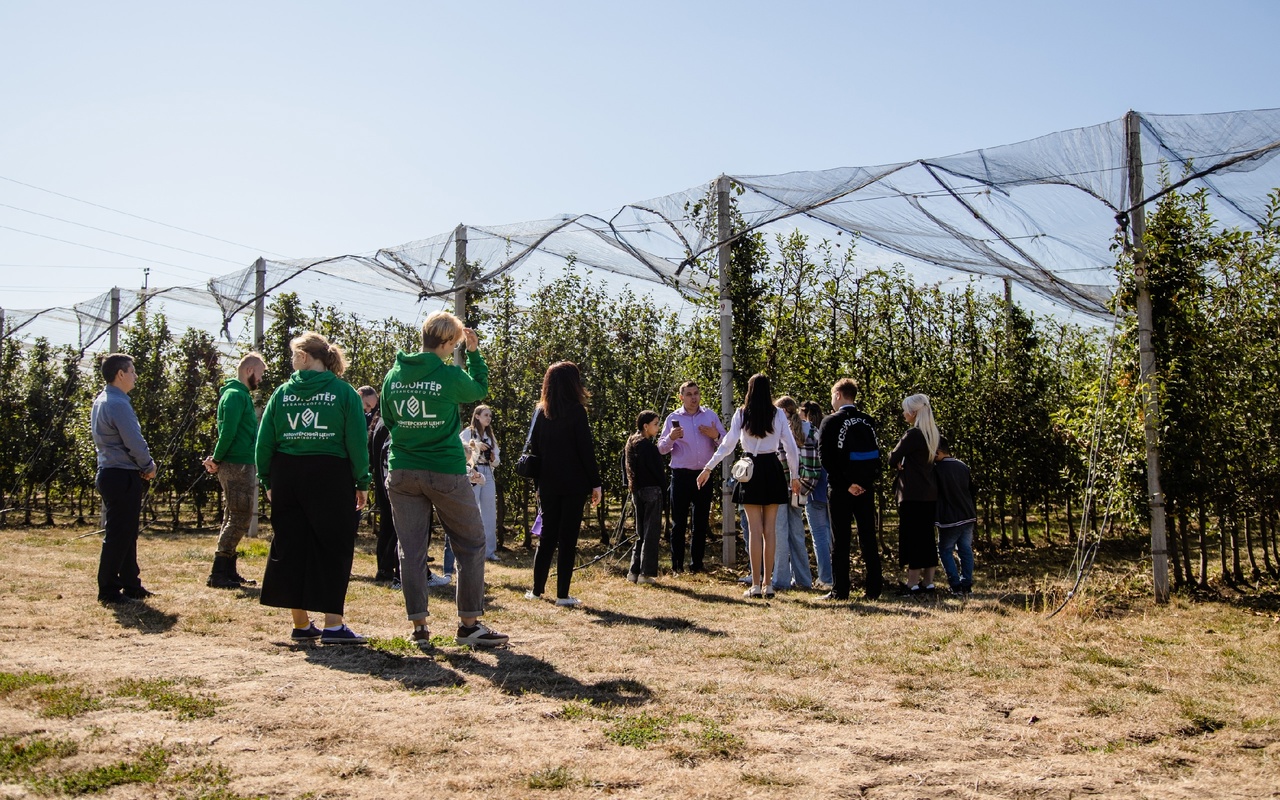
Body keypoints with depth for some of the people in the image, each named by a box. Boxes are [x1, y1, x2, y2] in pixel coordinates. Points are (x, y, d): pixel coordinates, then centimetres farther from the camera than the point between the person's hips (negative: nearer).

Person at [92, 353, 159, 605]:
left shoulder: (101, 401, 14)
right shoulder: (118, 404, -18)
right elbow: (135, 442, -19)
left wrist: (142, 466, 8)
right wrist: (148, 467, -2)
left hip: (110, 473, 10)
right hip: (122, 477, -10)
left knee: (126, 534, 16)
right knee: (118, 536, -3)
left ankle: (131, 585, 24)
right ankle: (109, 592, 3)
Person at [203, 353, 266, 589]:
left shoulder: (241, 395, 18)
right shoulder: (236, 395, -13)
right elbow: (228, 432, -21)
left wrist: (217, 459, 6)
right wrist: (217, 460, -12)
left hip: (242, 466, 10)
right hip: (236, 466, -10)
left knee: (234, 519, 13)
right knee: (239, 519, -7)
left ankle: (229, 572, 20)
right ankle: (218, 574, -4)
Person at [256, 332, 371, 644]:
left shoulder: (282, 392, 5)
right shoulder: (343, 391, -3)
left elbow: (264, 441, 3)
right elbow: (357, 441, -8)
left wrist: (268, 481, 12)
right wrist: (362, 482, -1)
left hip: (287, 476, 3)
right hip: (331, 476, -3)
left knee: (290, 548, 11)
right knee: (333, 549, 3)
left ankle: (301, 624, 17)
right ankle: (333, 625, -1)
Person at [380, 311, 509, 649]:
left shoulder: (393, 375, 3)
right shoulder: (449, 375, -12)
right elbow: (480, 389, 8)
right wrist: (474, 352, 14)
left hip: (402, 472, 5)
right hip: (445, 472, -4)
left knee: (411, 549, 8)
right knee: (471, 545, 9)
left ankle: (418, 627, 10)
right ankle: (469, 623, 11)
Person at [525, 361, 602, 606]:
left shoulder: (540, 412, 7)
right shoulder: (576, 411, -9)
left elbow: (534, 448, 10)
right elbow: (586, 449, -11)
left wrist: (539, 482, 16)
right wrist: (595, 483, -5)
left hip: (548, 485, 5)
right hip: (574, 484, -5)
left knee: (547, 535, 14)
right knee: (568, 539, 0)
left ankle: (537, 590, 17)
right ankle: (562, 594, 2)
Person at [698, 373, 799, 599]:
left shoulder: (741, 414, -2)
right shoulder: (778, 414, 1)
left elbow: (727, 444, -5)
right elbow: (790, 447, 1)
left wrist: (708, 468, 3)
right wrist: (795, 476, 11)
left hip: (751, 470, -1)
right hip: (773, 470, 1)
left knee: (755, 529, 2)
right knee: (769, 529, 7)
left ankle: (755, 585, 2)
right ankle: (768, 584, 10)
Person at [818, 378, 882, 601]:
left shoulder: (831, 421, -6)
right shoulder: (868, 421, 7)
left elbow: (825, 457, -12)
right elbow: (877, 455, 11)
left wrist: (846, 483, -11)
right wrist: (868, 481, 9)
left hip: (841, 490, -4)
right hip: (866, 489, 4)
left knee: (840, 540, 0)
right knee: (868, 538, 9)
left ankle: (840, 590, 1)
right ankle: (873, 588, 11)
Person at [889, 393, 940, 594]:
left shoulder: (913, 434, -15)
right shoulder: (931, 435, 11)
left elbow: (893, 459, -13)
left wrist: (899, 465, 8)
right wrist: (905, 465, 2)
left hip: (912, 495, -8)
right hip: (929, 494, 8)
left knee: (912, 539, -4)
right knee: (927, 538, 12)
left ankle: (912, 584, -2)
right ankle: (928, 582, 16)